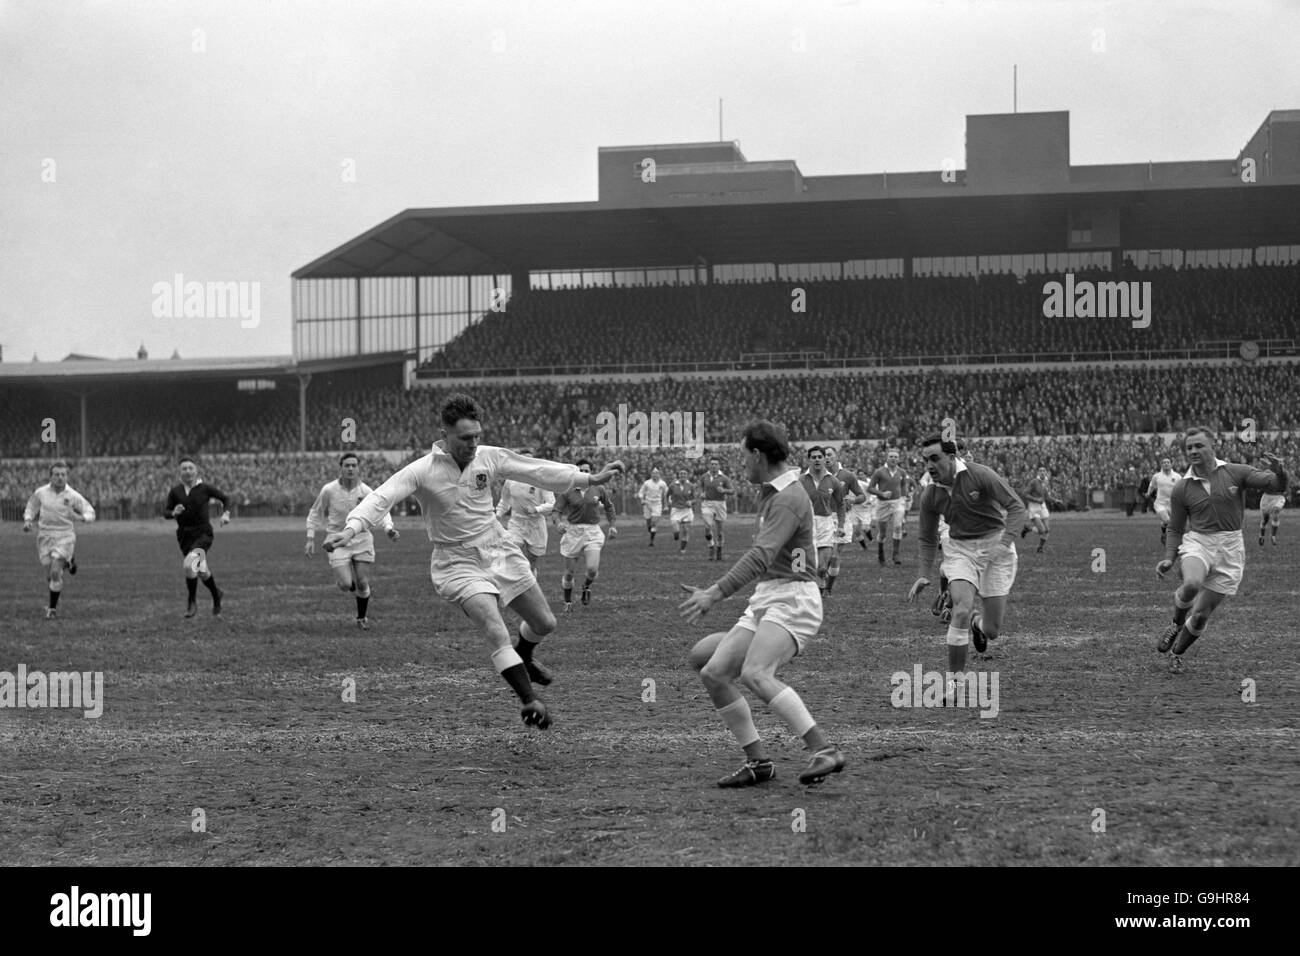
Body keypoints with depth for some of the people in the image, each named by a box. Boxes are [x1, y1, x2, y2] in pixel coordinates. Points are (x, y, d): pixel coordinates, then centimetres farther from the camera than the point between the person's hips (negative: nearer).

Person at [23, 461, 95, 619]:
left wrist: (82, 517, -21)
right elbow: (30, 508, 17)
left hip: (65, 536, -2)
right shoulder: (40, 493, 0)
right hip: (45, 536, 2)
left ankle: (52, 608, -4)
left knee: (55, 572, -15)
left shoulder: (73, 496, -6)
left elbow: (90, 512, 1)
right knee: (49, 575, 3)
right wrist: (27, 520, -2)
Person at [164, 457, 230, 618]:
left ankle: (192, 602, -8)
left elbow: (225, 498, 10)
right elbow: (165, 512, 4)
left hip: (203, 534, -4)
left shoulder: (204, 488, -4)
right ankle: (216, 595, 40)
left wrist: (226, 513, -6)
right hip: (184, 536, 4)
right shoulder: (175, 491, 2)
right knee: (202, 572, 12)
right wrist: (174, 513, -18)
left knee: (189, 565, -26)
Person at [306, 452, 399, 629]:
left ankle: (361, 618, 23)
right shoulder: (329, 490, -10)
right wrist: (311, 539, 0)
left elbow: (382, 511, -6)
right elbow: (315, 513, 5)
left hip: (362, 540, 1)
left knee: (362, 584, -1)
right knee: (345, 585, -14)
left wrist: (389, 528, -27)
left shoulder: (365, 491, -10)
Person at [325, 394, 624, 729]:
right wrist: (351, 529, -41)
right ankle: (530, 700, -21)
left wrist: (591, 479, 6)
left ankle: (524, 659, 45)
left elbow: (539, 471, 5)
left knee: (544, 623, 12)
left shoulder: (489, 457, -3)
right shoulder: (422, 471, -15)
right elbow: (381, 498, -24)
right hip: (458, 562, -5)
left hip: (499, 551, 5)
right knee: (496, 633, -25)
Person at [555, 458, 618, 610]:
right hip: (573, 532, 0)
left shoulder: (598, 489, 3)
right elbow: (558, 509, -3)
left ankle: (586, 586, 19)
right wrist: (562, 522, -23)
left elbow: (609, 507, 18)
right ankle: (568, 602, 26)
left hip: (593, 532, 0)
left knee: (592, 569, -17)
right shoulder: (568, 492, -3)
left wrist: (612, 526, 17)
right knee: (569, 572, 3)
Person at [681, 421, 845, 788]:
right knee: (714, 672, 0)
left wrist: (716, 593, -33)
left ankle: (824, 751, -31)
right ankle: (758, 761, 3)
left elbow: (762, 556, -26)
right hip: (764, 601, 10)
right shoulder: (769, 493, 17)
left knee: (755, 674, -29)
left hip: (792, 600, -10)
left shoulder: (789, 499, -14)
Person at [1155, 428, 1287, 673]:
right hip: (1197, 542, 0)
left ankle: (1176, 654, 27)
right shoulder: (1181, 489, 2)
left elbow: (1275, 486, -8)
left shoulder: (1236, 473, -1)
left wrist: (1279, 473, -32)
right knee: (1192, 584, -34)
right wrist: (1169, 559, -6)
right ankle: (1176, 625, -4)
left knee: (1201, 616, 1)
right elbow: (1175, 529, 10)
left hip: (1230, 549, 0)